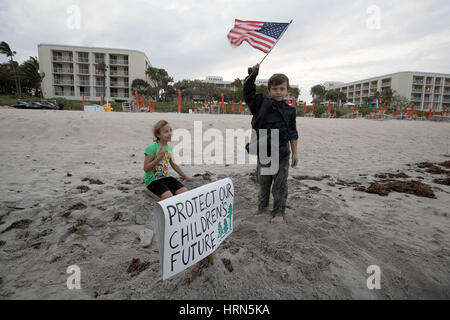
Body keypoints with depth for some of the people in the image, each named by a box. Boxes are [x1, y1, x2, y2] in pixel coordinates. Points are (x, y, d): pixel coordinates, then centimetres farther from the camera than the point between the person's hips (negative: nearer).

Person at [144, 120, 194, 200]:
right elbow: (146, 168, -16)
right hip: (153, 179, -6)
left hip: (166, 177, 6)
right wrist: (158, 158, -24)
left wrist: (185, 176, 27)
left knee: (185, 191, -12)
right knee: (169, 196, -27)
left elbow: (174, 164, 21)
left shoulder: (170, 148, 7)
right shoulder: (152, 147, -14)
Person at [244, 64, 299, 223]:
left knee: (280, 185, 6)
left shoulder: (289, 110, 1)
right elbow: (248, 91, 2)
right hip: (263, 152, 2)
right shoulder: (261, 103, 0)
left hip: (281, 153, -1)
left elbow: (293, 134, 5)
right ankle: (263, 206, 38)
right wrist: (252, 74, -10)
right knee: (263, 182, 17)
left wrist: (295, 153, 4)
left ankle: (278, 212, 21)